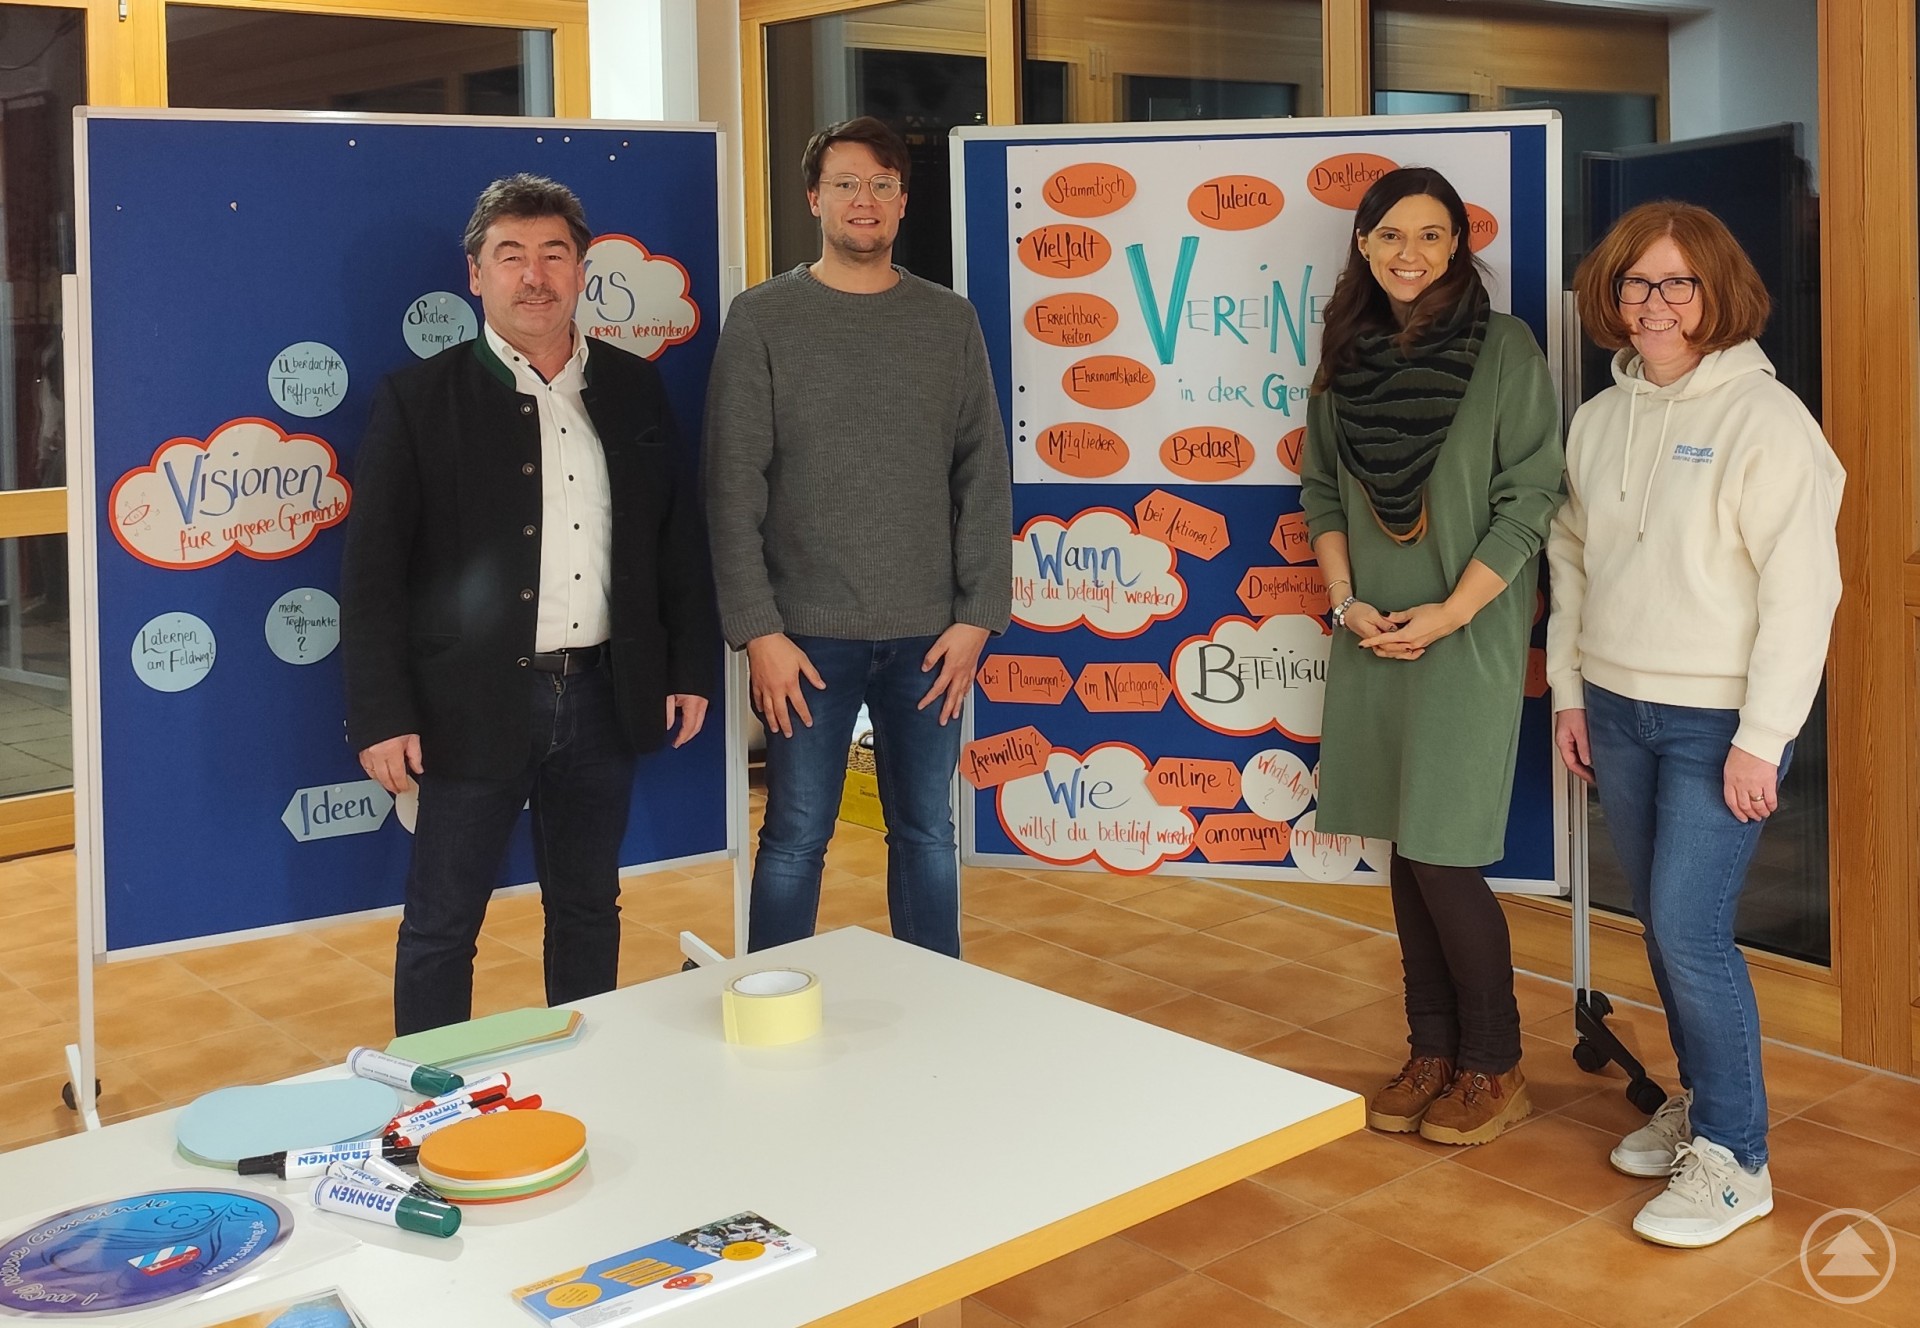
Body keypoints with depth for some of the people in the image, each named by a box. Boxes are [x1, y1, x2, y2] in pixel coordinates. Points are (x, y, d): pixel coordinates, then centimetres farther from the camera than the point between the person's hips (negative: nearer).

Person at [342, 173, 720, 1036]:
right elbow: (373, 569, -7)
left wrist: (692, 667, 7)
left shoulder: (633, 389, 7)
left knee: (589, 912, 16)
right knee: (441, 926, 5)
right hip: (474, 703, -3)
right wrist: (381, 715, -12)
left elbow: (680, 537, 12)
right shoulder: (419, 399, -4)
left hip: (602, 697, 4)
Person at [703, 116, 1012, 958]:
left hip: (928, 636, 2)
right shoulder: (762, 319, 0)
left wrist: (978, 615, -2)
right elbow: (733, 489, -4)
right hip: (808, 634, -2)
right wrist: (758, 631, -10)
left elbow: (984, 479, 6)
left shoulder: (949, 321, 7)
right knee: (796, 839, 4)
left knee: (926, 834, 11)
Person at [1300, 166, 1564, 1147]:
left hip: (1467, 639, -5)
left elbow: (1528, 500, -9)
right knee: (1404, 847, 10)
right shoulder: (1347, 357, 9)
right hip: (1372, 641, 5)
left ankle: (1493, 1066, 11)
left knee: (1442, 854, -6)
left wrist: (1447, 614, -14)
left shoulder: (1503, 349, -6)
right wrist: (1347, 601, -2)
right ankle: (1431, 1050, 24)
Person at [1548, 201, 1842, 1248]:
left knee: (1689, 927, -9)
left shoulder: (1765, 416, -11)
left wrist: (1761, 739, -17)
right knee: (1660, 922, 13)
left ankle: (1733, 1158, 5)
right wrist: (1569, 693, 11)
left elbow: (1801, 588, -15)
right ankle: (1699, 1100, 31)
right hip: (1618, 709, 6)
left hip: (1718, 720, -6)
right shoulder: (1600, 418, 8)